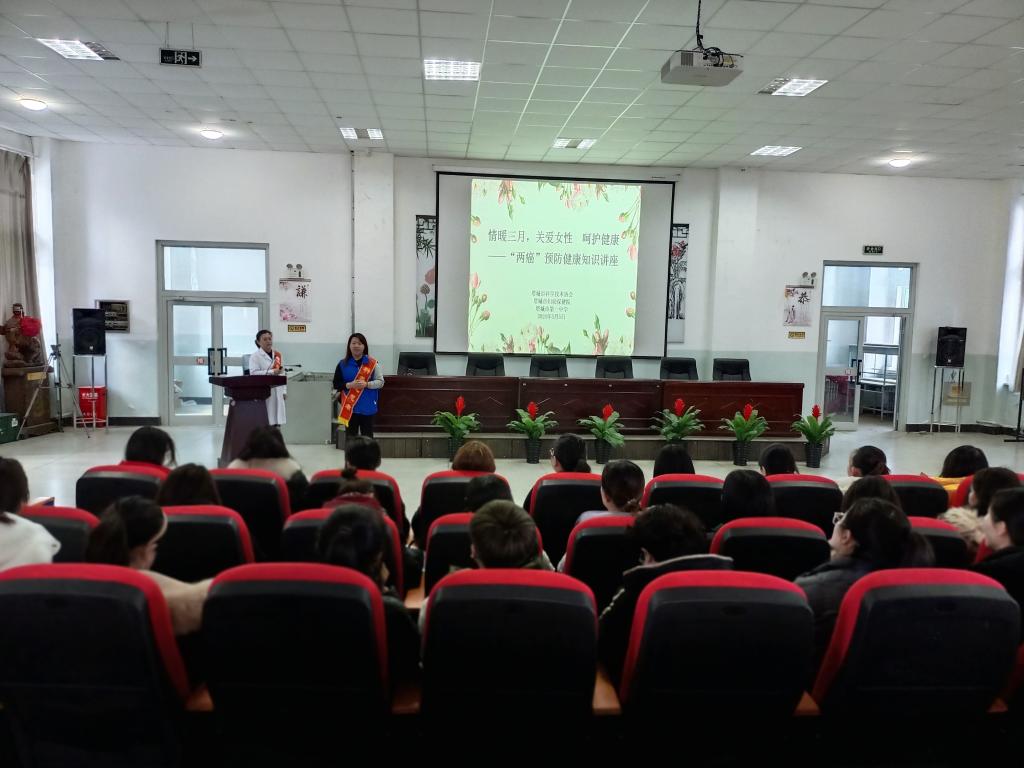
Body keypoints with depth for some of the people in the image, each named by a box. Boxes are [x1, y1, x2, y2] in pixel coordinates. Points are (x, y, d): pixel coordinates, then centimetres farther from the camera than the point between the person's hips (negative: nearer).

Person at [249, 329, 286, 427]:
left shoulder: (277, 355, 13)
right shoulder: (255, 356, -2)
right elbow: (253, 373, -14)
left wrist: (284, 391, 10)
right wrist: (272, 372, -19)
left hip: (277, 393, 5)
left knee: (277, 422, 6)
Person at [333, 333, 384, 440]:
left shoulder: (372, 363, -1)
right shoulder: (343, 364, 2)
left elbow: (380, 382, -1)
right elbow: (336, 384, 2)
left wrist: (366, 384, -17)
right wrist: (349, 385, -15)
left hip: (367, 407, -1)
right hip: (349, 407, 1)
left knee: (367, 437, 6)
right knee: (350, 437, 7)